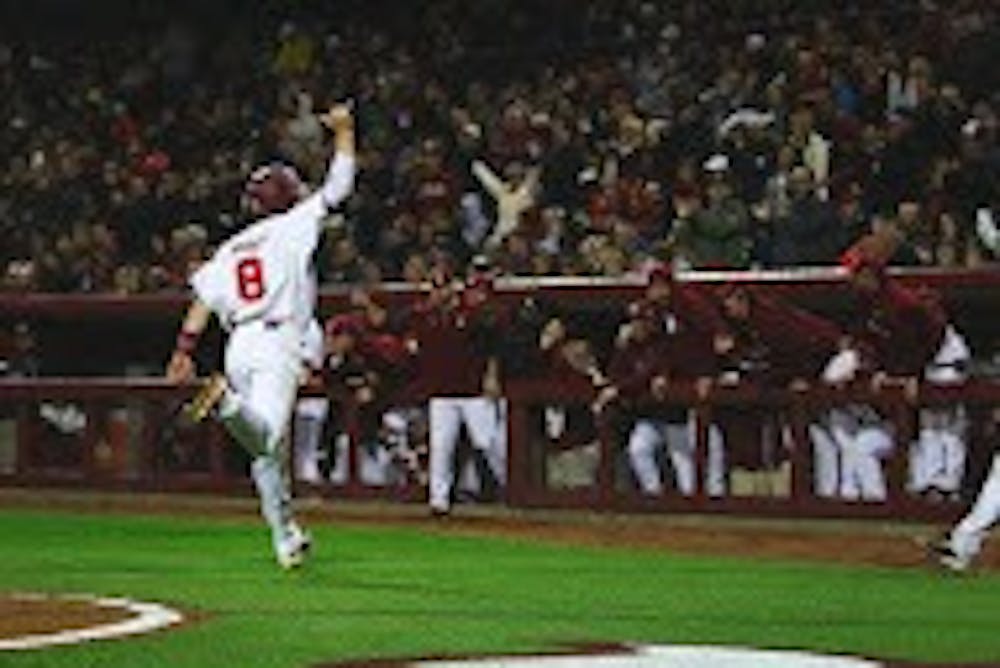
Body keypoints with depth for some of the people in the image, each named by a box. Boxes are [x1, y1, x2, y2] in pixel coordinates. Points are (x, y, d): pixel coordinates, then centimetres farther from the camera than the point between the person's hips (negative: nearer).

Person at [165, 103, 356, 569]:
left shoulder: (230, 249, 18)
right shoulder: (292, 226, 5)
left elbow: (203, 299, 9)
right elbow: (338, 186, 7)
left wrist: (185, 350, 5)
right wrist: (343, 132, 18)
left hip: (238, 346, 6)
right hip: (278, 342, -6)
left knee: (266, 451, 12)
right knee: (266, 434, -24)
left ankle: (286, 539, 15)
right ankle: (227, 401, -53)